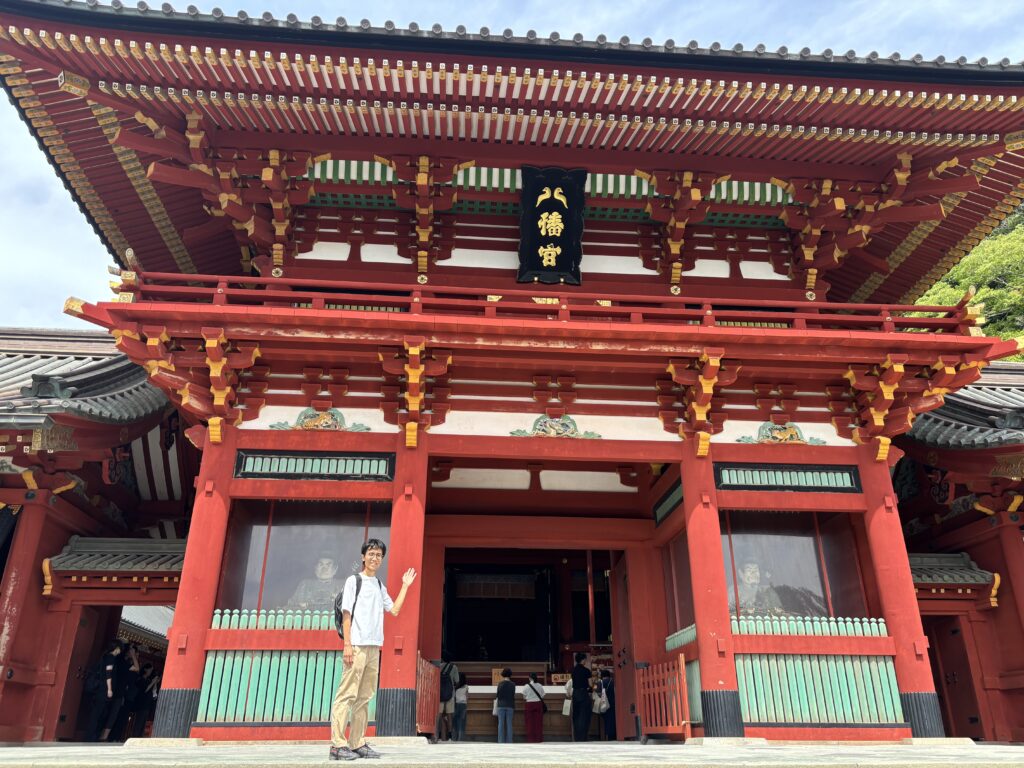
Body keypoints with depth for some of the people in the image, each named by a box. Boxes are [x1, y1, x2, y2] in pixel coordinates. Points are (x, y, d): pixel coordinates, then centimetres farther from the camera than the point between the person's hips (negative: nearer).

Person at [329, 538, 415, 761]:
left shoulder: (380, 586, 19)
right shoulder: (354, 580, 1)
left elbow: (394, 610, 17)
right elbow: (346, 614, -4)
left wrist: (405, 585, 18)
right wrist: (347, 645, -11)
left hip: (374, 648, 6)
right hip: (357, 645, -6)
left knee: (364, 697, 5)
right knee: (347, 695, -9)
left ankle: (357, 743, 8)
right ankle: (338, 744, -8)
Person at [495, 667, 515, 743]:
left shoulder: (500, 684, -2)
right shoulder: (512, 684, -1)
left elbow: (498, 695, 2)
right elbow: (513, 696, 1)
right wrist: (514, 708, 12)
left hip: (501, 706, 0)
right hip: (510, 706, 0)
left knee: (501, 724, 3)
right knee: (509, 724, 4)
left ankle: (501, 741, 1)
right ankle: (509, 742, 2)